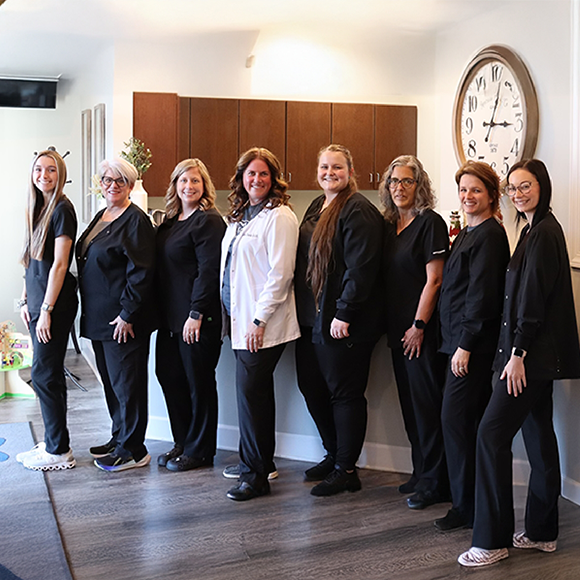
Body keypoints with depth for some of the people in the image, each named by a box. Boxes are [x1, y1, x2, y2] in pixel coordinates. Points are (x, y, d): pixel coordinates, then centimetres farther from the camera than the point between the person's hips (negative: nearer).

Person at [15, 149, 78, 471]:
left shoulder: (62, 209, -11)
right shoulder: (37, 208, 14)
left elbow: (59, 264, -16)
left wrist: (47, 310, -18)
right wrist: (25, 300, 12)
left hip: (55, 305, -8)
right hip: (37, 302, 8)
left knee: (44, 375, -5)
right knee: (48, 374, 13)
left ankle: (59, 451, 4)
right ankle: (53, 441, 22)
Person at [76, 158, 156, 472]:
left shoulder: (136, 220, -13)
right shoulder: (101, 217, 15)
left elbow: (140, 272, -18)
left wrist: (127, 313, -19)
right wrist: (90, 311, 17)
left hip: (122, 320, -9)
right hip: (98, 317, 9)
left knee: (126, 383, -1)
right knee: (110, 381, 17)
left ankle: (133, 451, 9)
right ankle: (119, 439, 30)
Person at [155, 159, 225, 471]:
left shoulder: (208, 221, -10)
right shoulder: (170, 221, 15)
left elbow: (209, 270, -17)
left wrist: (196, 314, -20)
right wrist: (161, 311, 13)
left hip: (198, 318, -8)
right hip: (170, 316, 8)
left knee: (199, 382, 2)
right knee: (169, 376, 12)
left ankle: (199, 451, 15)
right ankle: (182, 443, 27)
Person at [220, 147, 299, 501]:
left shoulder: (279, 217, -10)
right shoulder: (238, 216, 16)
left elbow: (280, 273, -16)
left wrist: (259, 319, -18)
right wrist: (233, 313, 15)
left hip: (263, 323, -8)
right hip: (240, 318, 8)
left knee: (251, 391, -9)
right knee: (257, 391, 14)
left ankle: (255, 475, 1)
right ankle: (264, 463, 24)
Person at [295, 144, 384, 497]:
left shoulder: (358, 210, -12)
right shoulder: (316, 208, 17)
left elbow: (360, 267, -20)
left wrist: (343, 313, -22)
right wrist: (303, 309, 17)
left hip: (342, 323, -9)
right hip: (312, 318, 10)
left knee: (344, 393, -1)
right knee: (312, 388, 15)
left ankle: (346, 470, 11)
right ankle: (334, 455, 31)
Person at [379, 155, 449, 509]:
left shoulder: (429, 222, -9)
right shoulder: (390, 225, 13)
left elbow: (434, 280, -14)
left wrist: (419, 326, -15)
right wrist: (393, 326, 10)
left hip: (422, 330, -8)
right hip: (399, 330, 8)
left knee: (427, 402, -3)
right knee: (410, 402, 12)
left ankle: (435, 483, 6)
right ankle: (421, 473, 24)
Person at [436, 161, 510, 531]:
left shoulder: (490, 235, -12)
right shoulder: (468, 233, 18)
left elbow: (482, 293, -18)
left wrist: (465, 344, -20)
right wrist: (458, 343, 15)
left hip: (475, 344, -10)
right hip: (462, 342, 10)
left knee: (455, 418, -7)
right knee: (471, 422, 12)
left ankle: (466, 507, 4)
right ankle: (475, 503, 21)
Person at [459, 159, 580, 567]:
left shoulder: (544, 232, -13)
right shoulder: (536, 229, 17)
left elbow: (534, 297, -18)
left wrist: (518, 353, -18)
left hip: (533, 354, -10)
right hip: (535, 354, 10)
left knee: (492, 433, -11)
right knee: (538, 433, 13)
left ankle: (492, 540, -5)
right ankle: (542, 531, 22)